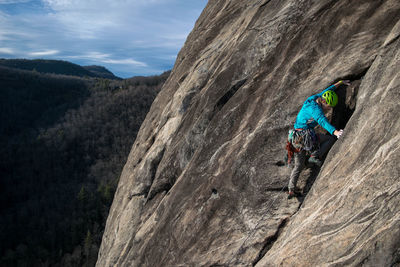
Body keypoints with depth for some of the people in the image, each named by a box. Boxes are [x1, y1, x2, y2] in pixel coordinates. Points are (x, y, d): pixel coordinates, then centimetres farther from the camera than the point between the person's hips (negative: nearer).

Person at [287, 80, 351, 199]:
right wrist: (335, 131, -47)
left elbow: (328, 90, 29)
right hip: (305, 134, -9)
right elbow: (323, 121, -33)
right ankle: (315, 156, -12)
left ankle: (291, 190, 8)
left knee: (298, 166, 13)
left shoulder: (313, 99, 13)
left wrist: (340, 82, 39)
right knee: (331, 139, 3)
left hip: (295, 138, 9)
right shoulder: (315, 108, -14)